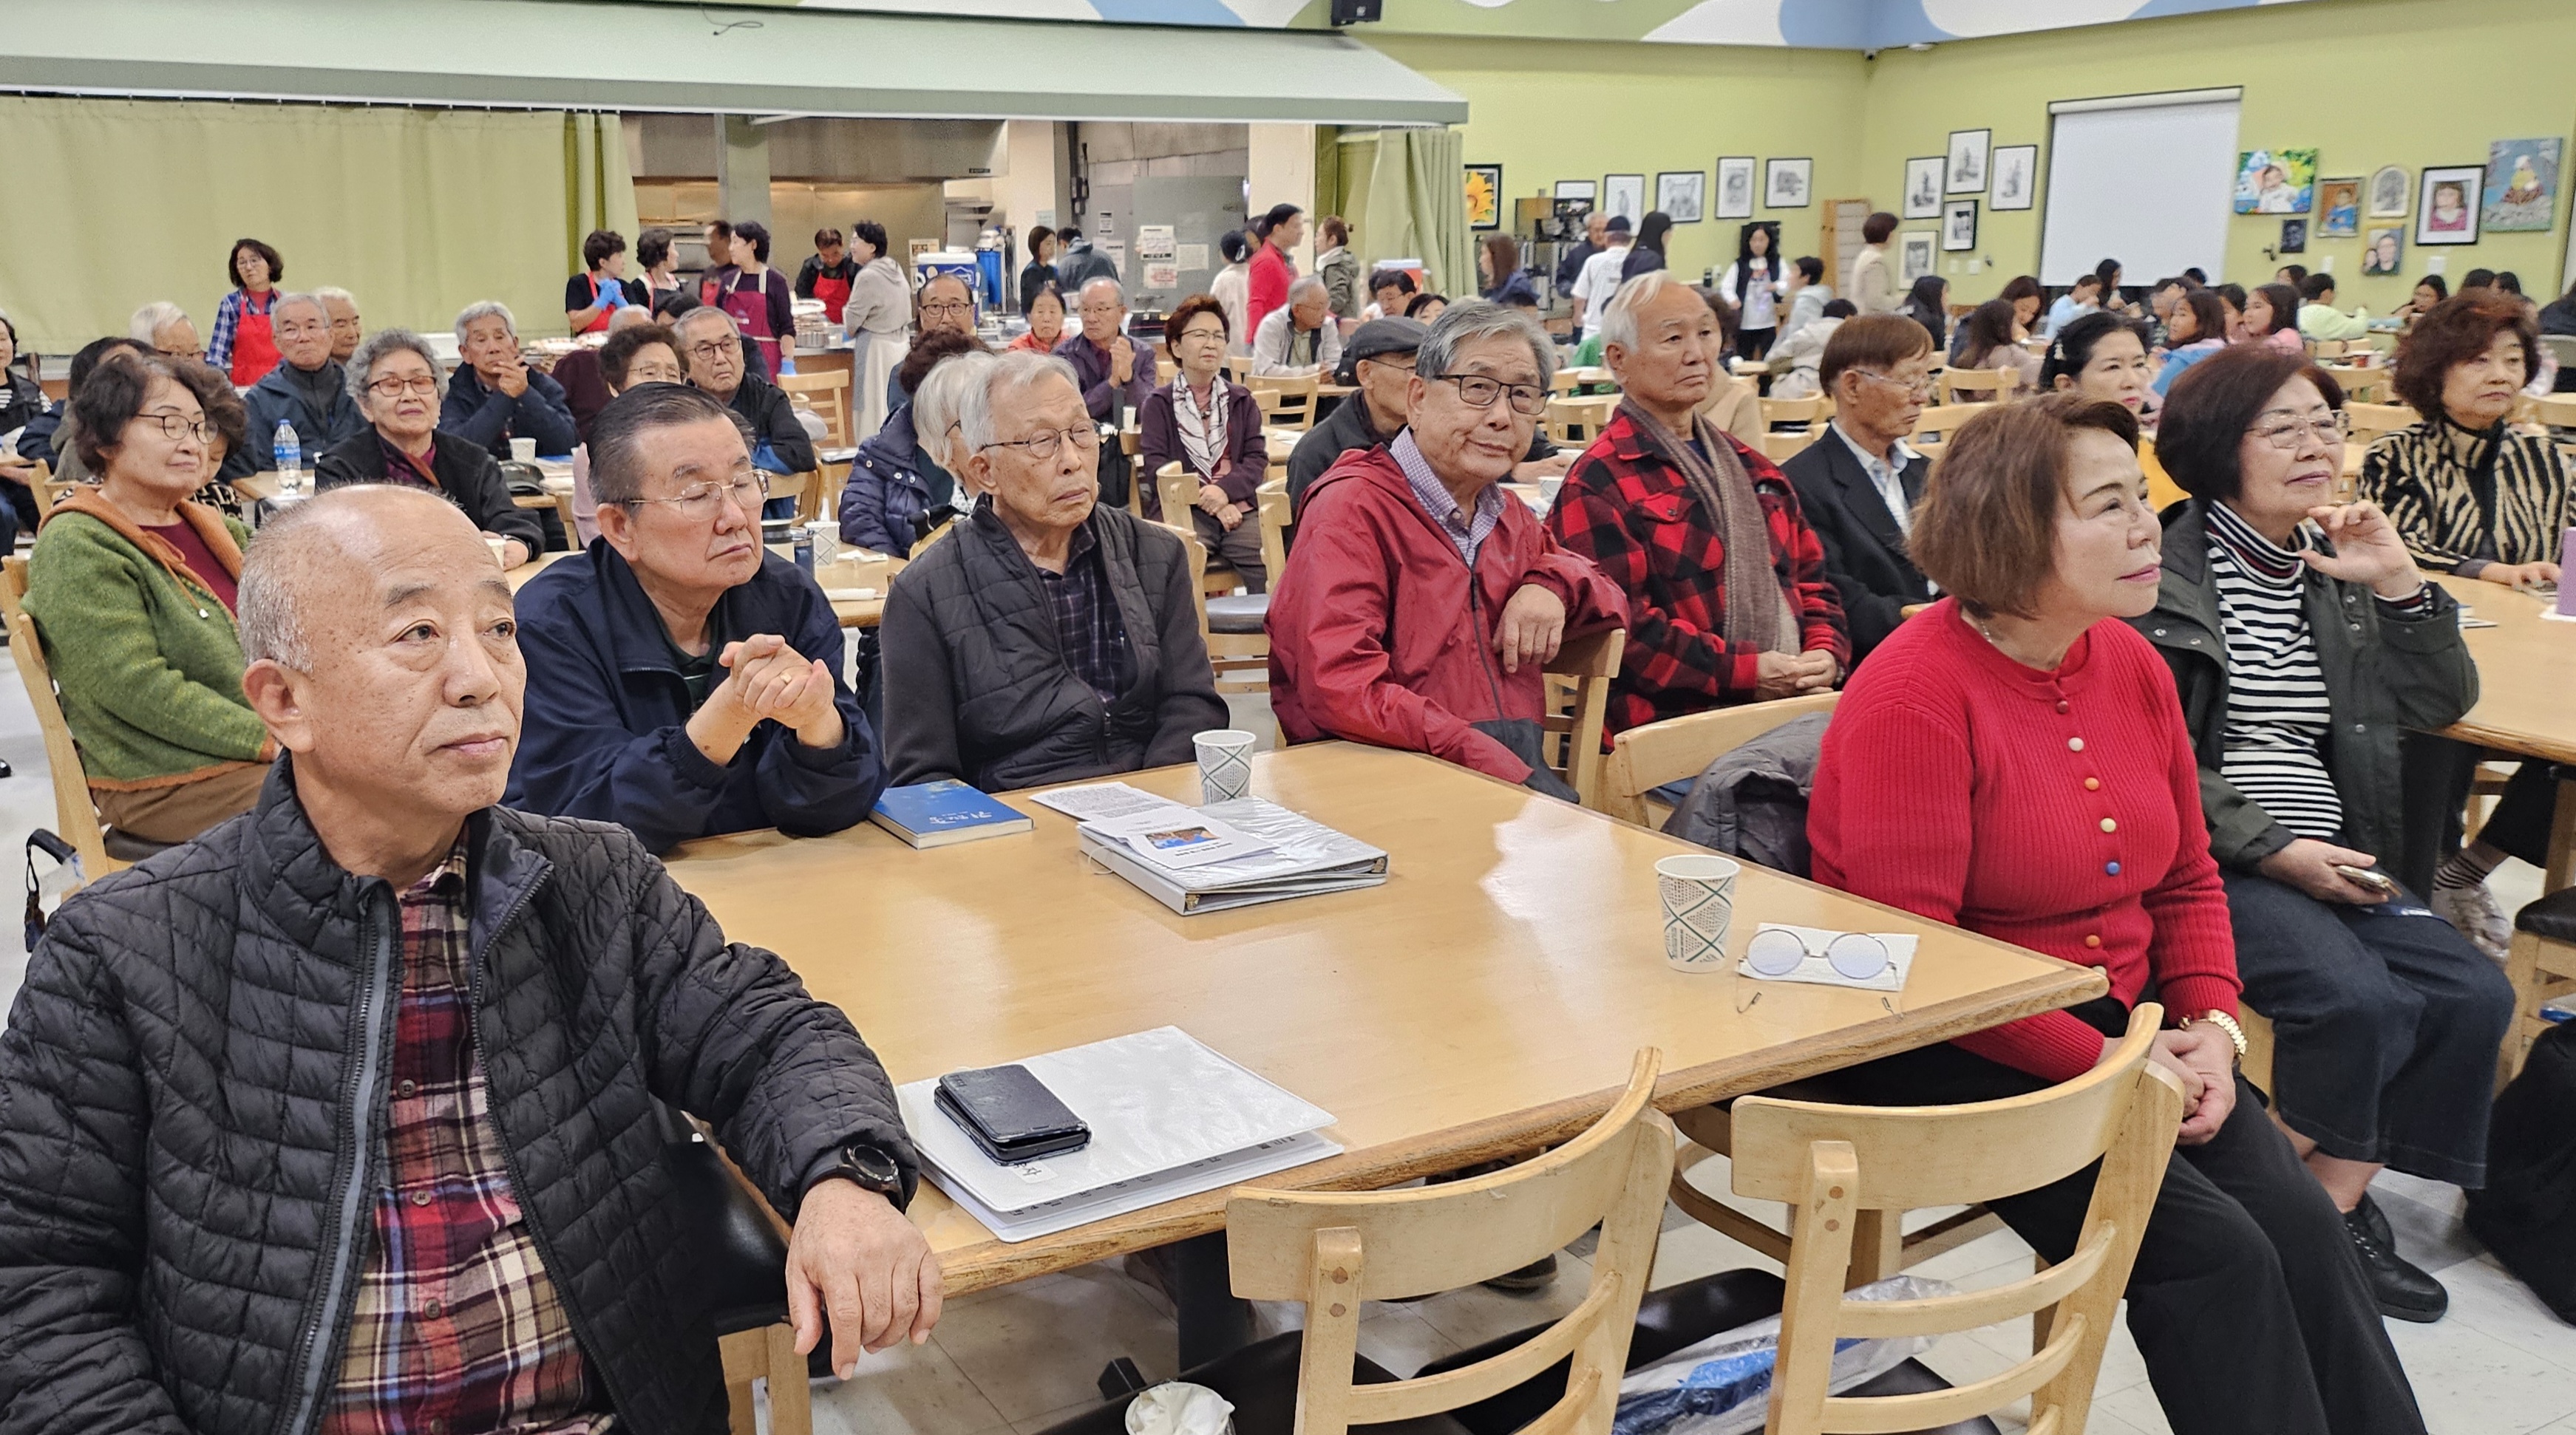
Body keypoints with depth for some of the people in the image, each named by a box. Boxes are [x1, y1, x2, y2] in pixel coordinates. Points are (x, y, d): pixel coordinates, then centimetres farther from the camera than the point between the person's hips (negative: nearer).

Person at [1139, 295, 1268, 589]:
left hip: (1237, 506, 3)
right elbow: (1157, 468, 0)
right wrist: (1210, 504, -11)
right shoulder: (1157, 404, 11)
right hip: (1180, 509, -2)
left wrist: (1224, 490, -11)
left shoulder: (1241, 400, 20)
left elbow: (1258, 459, 9)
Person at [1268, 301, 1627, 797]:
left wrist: (1552, 584, 6)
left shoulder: (1510, 518, 19)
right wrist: (1498, 767, -24)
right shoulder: (1352, 507, -6)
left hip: (1522, 769, 7)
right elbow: (1341, 690, -19)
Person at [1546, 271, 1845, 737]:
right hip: (1677, 723, -7)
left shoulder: (1749, 467, 25)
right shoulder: (1598, 484, 0)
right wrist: (1745, 670, -14)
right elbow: (1616, 625, -11)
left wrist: (1826, 651, 3)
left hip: (1795, 698, 7)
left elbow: (1810, 574, 26)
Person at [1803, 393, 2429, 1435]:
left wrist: (2209, 1026, -2)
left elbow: (2186, 878, 14)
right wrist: (2098, 1063, -19)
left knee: (2298, 1220, -9)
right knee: (2210, 1249, -17)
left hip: (2119, 1031, 7)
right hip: (1948, 1051, -7)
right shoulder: (1914, 695, -19)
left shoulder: (2132, 665, 5)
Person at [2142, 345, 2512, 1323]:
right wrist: (2274, 850, -17)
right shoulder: (2162, 568, -9)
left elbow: (2441, 705, 13)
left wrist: (2397, 583, -1)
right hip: (2204, 861, -7)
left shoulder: (2332, 564, 13)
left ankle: (2337, 1204, 1)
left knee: (2475, 995, -9)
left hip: (2326, 856, 8)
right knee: (2359, 999, -25)